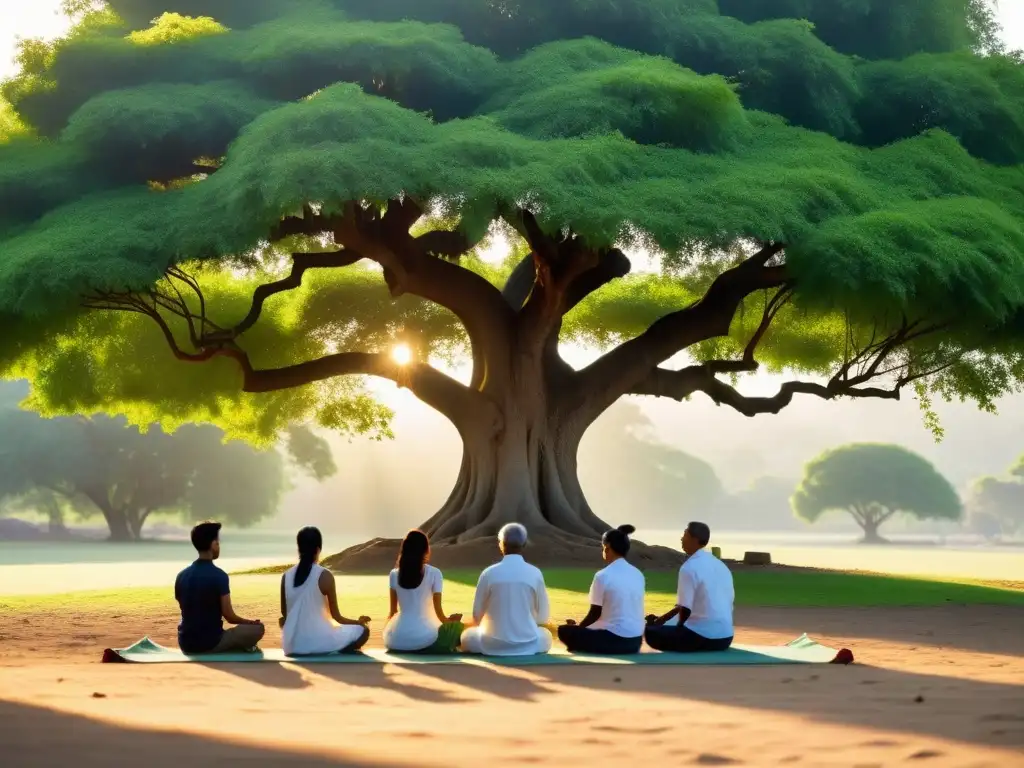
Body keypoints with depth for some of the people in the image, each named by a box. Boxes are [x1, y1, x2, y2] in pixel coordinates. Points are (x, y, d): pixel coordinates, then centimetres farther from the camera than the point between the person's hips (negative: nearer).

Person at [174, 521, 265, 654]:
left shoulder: (182, 576, 5)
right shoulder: (219, 576, -14)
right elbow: (229, 617, -12)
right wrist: (251, 622, 9)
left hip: (186, 645, 5)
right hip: (210, 643, -5)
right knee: (258, 627, 10)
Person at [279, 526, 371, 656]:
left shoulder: (286, 576, 1)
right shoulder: (325, 576, -11)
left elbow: (284, 614, 12)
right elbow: (336, 617, -3)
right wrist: (358, 621, 15)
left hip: (292, 644, 5)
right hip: (318, 642, -5)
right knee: (363, 630, 11)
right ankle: (330, 652, -1)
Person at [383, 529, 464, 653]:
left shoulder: (394, 574, 5)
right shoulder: (434, 573, -4)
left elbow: (393, 611, 10)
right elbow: (438, 611, 1)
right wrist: (448, 620, 22)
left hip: (396, 640, 4)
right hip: (423, 639, -4)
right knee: (458, 627, 18)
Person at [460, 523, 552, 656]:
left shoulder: (489, 573, -8)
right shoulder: (535, 573, -6)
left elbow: (477, 614, 0)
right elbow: (543, 616, 2)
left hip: (494, 644, -1)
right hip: (528, 643, 1)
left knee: (467, 636, 29)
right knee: (546, 635, 34)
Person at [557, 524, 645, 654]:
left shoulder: (603, 575, -12)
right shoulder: (638, 574, 7)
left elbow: (595, 613, -7)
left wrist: (577, 626, 12)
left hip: (615, 639, -7)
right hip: (636, 640, 7)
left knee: (564, 631, 5)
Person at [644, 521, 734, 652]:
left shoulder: (689, 567, -12)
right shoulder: (722, 566, 12)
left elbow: (685, 609, -16)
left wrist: (678, 627, 7)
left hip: (702, 637, -8)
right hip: (726, 637, 8)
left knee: (650, 632, 8)